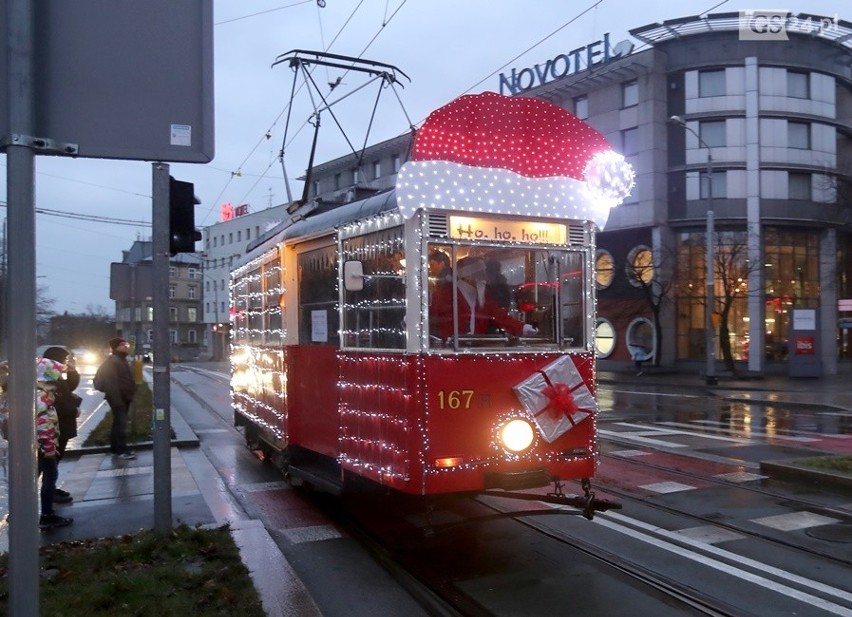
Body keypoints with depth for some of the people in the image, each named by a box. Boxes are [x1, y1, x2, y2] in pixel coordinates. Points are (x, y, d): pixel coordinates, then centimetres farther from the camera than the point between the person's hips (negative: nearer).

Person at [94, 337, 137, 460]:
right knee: (121, 424, -9)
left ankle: (115, 449, 22)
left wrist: (129, 396, 20)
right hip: (118, 398, -10)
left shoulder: (122, 359, 16)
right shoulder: (112, 361, -17)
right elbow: (111, 383, -24)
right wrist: (116, 400, -26)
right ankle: (122, 450, -7)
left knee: (119, 423, 15)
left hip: (124, 397, 10)